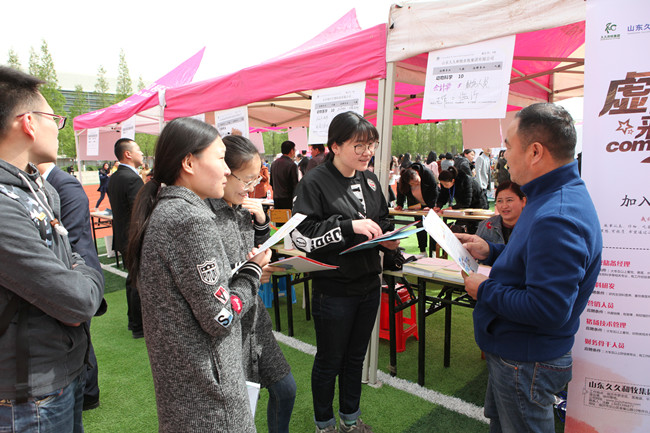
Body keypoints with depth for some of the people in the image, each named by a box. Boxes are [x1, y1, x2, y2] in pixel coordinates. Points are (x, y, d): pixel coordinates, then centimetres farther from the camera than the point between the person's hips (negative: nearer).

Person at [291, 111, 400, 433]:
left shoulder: (370, 181, 6)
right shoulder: (315, 183, -15)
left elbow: (383, 222, 18)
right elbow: (301, 235, -21)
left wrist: (389, 238, -3)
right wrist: (350, 226, -26)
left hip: (369, 284, 6)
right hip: (333, 289, -6)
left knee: (355, 357, 22)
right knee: (329, 361, 13)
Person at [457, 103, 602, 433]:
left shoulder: (556, 218, -31)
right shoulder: (559, 196, 5)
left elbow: (549, 310, -33)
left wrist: (485, 290, -21)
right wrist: (491, 252, 5)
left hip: (526, 365, -10)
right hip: (513, 351, 10)